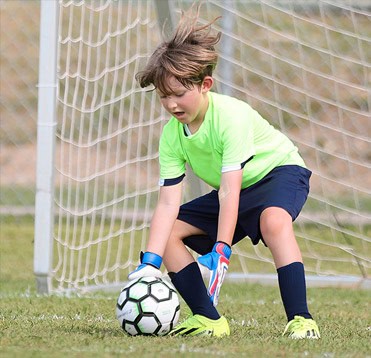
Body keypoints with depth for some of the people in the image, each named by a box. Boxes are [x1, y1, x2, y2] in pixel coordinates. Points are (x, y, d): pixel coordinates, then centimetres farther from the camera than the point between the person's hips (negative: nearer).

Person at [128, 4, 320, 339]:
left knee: (274, 220, -40)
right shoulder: (172, 135, -14)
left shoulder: (231, 115, -32)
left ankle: (300, 320, -40)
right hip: (234, 190, 7)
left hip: (281, 170, -7)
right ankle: (210, 320, -1)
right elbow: (168, 202, -18)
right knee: (169, 232, -5)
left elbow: (229, 191, -37)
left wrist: (221, 251, -43)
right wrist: (150, 262, -28)